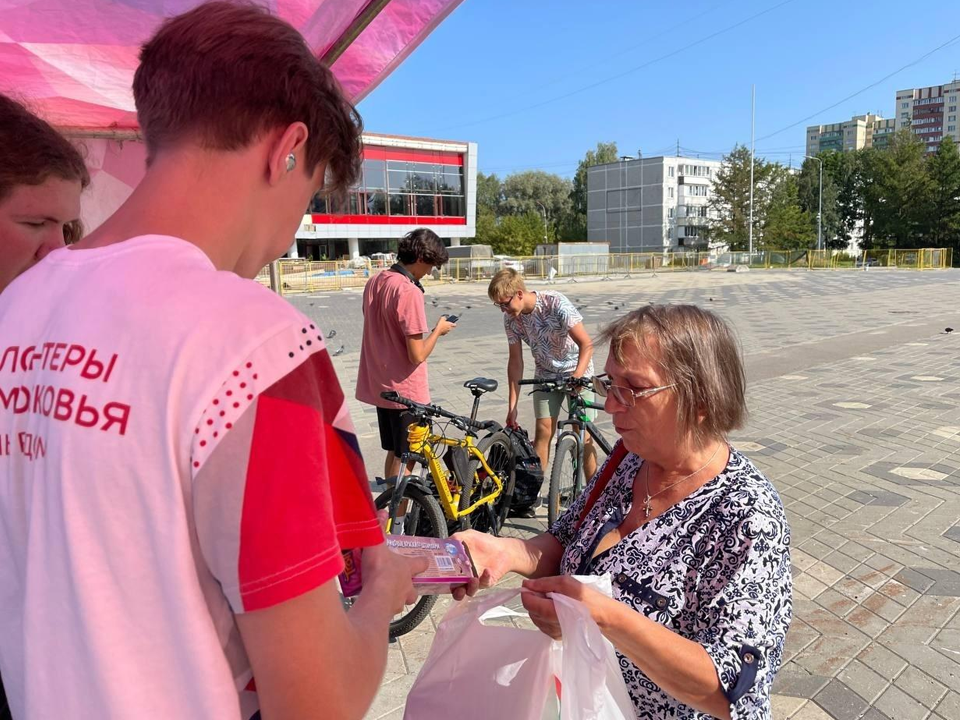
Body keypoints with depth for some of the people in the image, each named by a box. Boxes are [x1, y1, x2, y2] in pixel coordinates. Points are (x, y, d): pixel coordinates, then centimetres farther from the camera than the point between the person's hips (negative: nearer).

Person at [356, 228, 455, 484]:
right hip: (405, 391, -8)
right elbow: (417, 355, -22)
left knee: (394, 453, 21)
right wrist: (438, 330, -7)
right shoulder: (409, 292, -22)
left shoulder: (374, 282, 5)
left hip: (379, 386, 8)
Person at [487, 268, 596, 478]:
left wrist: (577, 377, -39)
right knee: (543, 431, -4)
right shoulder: (511, 319, -12)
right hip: (546, 374, 4)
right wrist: (512, 407, -8)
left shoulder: (556, 304, -27)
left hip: (577, 371, -4)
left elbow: (586, 344, -24)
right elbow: (516, 360, -6)